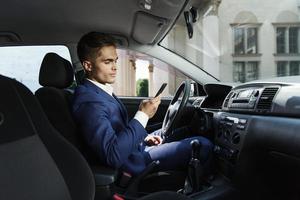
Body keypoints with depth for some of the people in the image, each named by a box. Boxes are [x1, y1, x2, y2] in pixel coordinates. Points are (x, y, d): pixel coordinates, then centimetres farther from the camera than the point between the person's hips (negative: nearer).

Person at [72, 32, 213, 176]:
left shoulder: (102, 90, 7)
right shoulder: (88, 101, -25)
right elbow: (113, 156, -32)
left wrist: (143, 137, 3)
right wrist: (142, 115, -29)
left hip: (136, 146, 10)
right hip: (135, 161, -10)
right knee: (203, 145, -13)